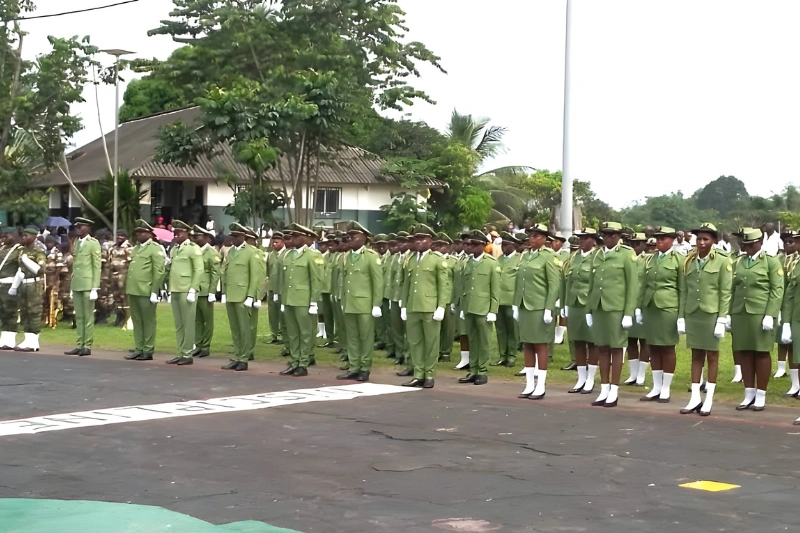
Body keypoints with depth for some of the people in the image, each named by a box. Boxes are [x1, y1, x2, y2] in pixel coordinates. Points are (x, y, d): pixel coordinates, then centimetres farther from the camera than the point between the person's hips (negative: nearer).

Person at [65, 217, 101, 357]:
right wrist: (71, 286, 13)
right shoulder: (76, 243, 15)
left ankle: (88, 346, 0)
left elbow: (97, 267, -8)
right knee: (79, 317, 7)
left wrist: (95, 288, -13)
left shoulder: (93, 243, -5)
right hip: (76, 285, 7)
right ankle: (80, 345, 11)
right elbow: (75, 265, 17)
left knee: (88, 316, -3)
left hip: (88, 285, -7)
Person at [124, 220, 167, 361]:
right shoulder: (135, 248, 19)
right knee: (136, 321, 10)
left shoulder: (155, 249, -4)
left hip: (146, 292, -7)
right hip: (133, 291, 7)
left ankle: (148, 351, 3)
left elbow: (159, 271, -10)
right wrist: (127, 288, 14)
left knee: (148, 321, -1)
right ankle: (138, 349, 15)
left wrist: (154, 291, -15)